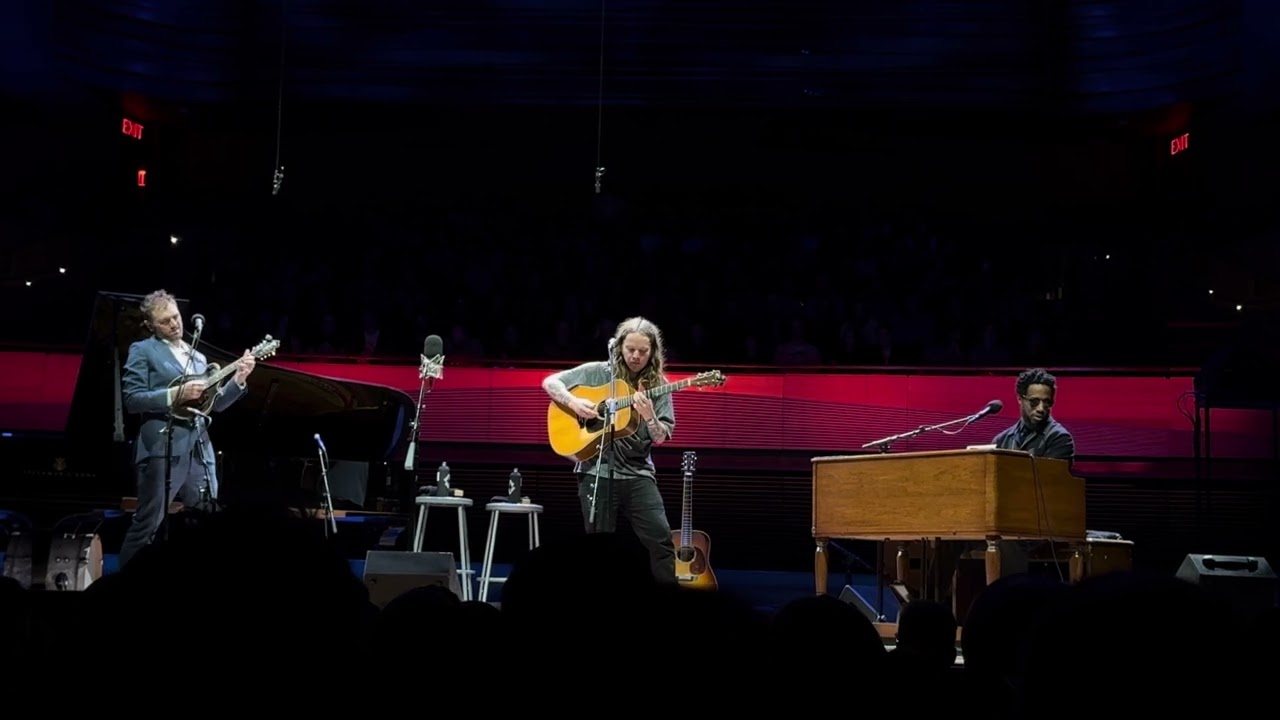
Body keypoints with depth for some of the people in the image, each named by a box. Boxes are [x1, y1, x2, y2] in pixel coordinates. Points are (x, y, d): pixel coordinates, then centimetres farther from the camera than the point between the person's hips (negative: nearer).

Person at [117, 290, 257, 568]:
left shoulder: (197, 357, 20)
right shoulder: (142, 350, 2)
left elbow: (216, 404, 16)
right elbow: (132, 399, -10)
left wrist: (238, 379, 1)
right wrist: (177, 394, -18)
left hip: (199, 448, 6)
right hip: (162, 446, -6)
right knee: (148, 524, -4)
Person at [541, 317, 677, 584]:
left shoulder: (657, 385, 4)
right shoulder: (597, 372, 1)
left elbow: (660, 438, -1)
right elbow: (549, 382, 3)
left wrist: (649, 417, -22)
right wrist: (574, 403, -15)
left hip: (638, 474, 1)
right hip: (597, 471, -1)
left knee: (662, 539, -10)